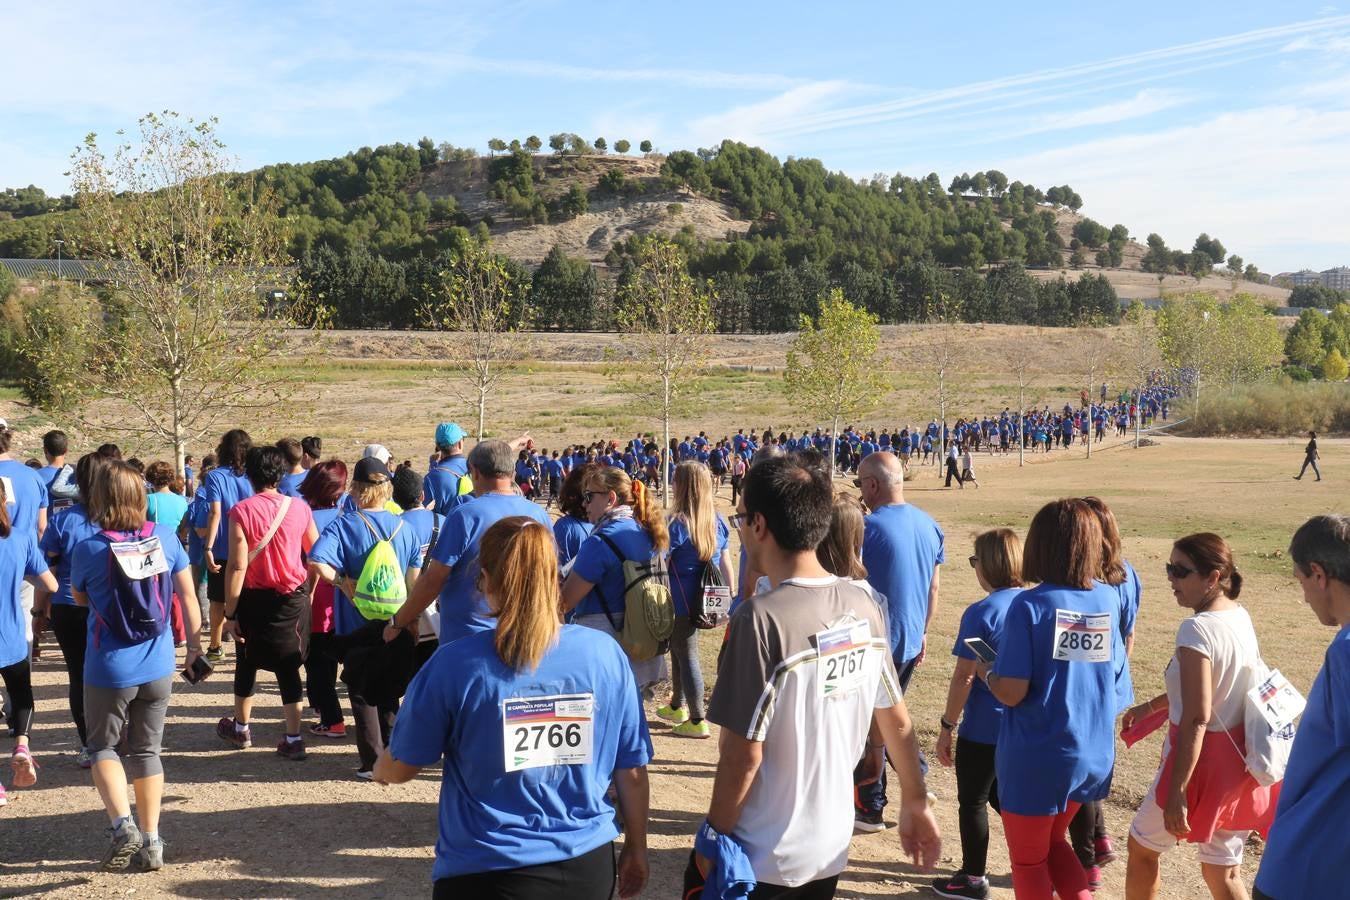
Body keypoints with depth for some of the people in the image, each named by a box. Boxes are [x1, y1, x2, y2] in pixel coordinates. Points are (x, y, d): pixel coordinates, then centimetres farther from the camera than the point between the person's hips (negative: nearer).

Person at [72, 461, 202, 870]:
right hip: (158, 667, 3)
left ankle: (122, 824, -6)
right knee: (147, 751, 15)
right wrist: (194, 643, 10)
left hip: (109, 670, -3)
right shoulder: (166, 539, -6)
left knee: (103, 746, 15)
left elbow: (79, 598, 5)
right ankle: (151, 842, 17)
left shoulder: (88, 550, -13)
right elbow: (188, 596, 1)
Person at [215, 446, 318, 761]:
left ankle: (241, 728, 36)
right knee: (288, 667, 8)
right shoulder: (299, 508, -5)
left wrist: (230, 613, -10)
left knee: (246, 664, 18)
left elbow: (237, 566, -16)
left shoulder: (242, 511, -14)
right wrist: (308, 594, 20)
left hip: (254, 599, -2)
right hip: (294, 598, 2)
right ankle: (293, 739, 7)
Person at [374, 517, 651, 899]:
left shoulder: (454, 665, -16)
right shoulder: (606, 653, -9)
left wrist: (379, 768, 20)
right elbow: (632, 770, -1)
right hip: (588, 866, 4)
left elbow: (397, 770, -3)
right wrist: (636, 849, 15)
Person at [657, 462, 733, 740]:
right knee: (680, 651, 23)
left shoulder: (677, 524, -16)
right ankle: (677, 706, 38)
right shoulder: (717, 520, 3)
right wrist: (730, 597, 14)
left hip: (680, 601, -7)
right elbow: (725, 563, 8)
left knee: (687, 657, 3)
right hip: (705, 600, 7)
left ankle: (697, 721, 9)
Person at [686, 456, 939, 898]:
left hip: (758, 859, -6)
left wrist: (714, 836, -6)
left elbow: (744, 754, -20)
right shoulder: (864, 607, -3)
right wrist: (915, 803, 20)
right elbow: (897, 721, 7)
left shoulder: (761, 618, -23)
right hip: (831, 847, 6)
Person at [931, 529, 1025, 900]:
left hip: (983, 729, -6)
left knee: (972, 802, 11)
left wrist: (947, 726, -7)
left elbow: (963, 677, -16)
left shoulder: (980, 613, -19)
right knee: (1000, 796, 24)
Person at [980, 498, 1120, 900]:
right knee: (1052, 841, 27)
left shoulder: (1030, 606, -19)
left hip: (1037, 759, -5)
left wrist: (986, 672, 0)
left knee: (1028, 860, 14)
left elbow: (1012, 693, -20)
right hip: (1094, 755, 5)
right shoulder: (1108, 599, -3)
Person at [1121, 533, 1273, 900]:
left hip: (1202, 760, -8)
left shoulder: (1197, 629, -23)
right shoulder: (1241, 617, 4)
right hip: (1239, 759, 8)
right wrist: (1149, 707, 27)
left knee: (1142, 846, 17)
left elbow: (1196, 720, -27)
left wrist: (1176, 791, -24)